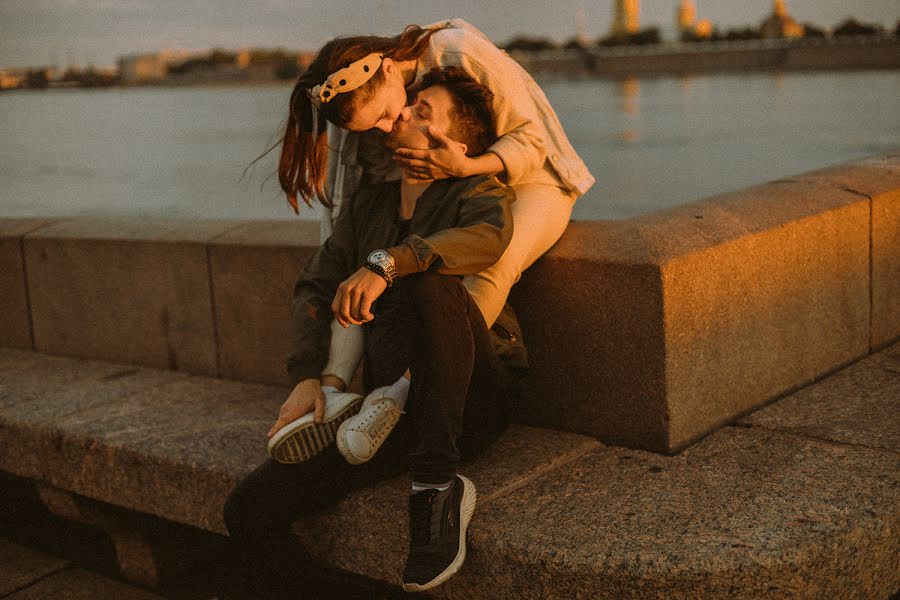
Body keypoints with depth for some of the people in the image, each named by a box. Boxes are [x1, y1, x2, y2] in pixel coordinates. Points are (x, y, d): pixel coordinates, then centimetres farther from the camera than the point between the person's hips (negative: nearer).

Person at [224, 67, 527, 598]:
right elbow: (315, 288, 17)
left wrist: (384, 263, -37)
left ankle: (437, 484, -29)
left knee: (429, 287, -35)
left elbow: (487, 236, -24)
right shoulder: (369, 205, 19)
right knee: (251, 509, -10)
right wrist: (308, 375, 0)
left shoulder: (477, 191, 1)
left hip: (472, 401, -5)